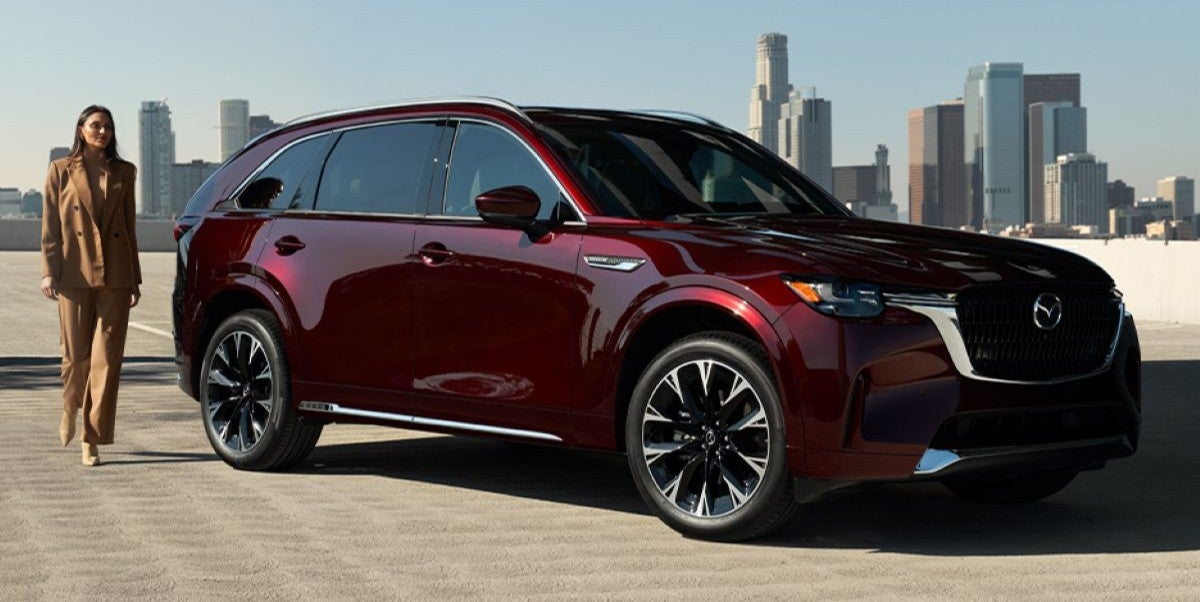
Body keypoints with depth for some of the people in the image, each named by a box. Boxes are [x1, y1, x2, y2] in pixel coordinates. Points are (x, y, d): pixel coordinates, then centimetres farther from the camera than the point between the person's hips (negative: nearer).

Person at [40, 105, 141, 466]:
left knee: (107, 358, -4)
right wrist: (49, 271, -7)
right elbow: (50, 226, 3)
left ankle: (93, 441, 0)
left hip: (114, 276, 1)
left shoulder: (123, 173, 11)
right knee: (76, 354, 4)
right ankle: (70, 412, 36)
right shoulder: (61, 171, 5)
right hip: (75, 273, -1)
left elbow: (129, 227, 13)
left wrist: (135, 279, 10)